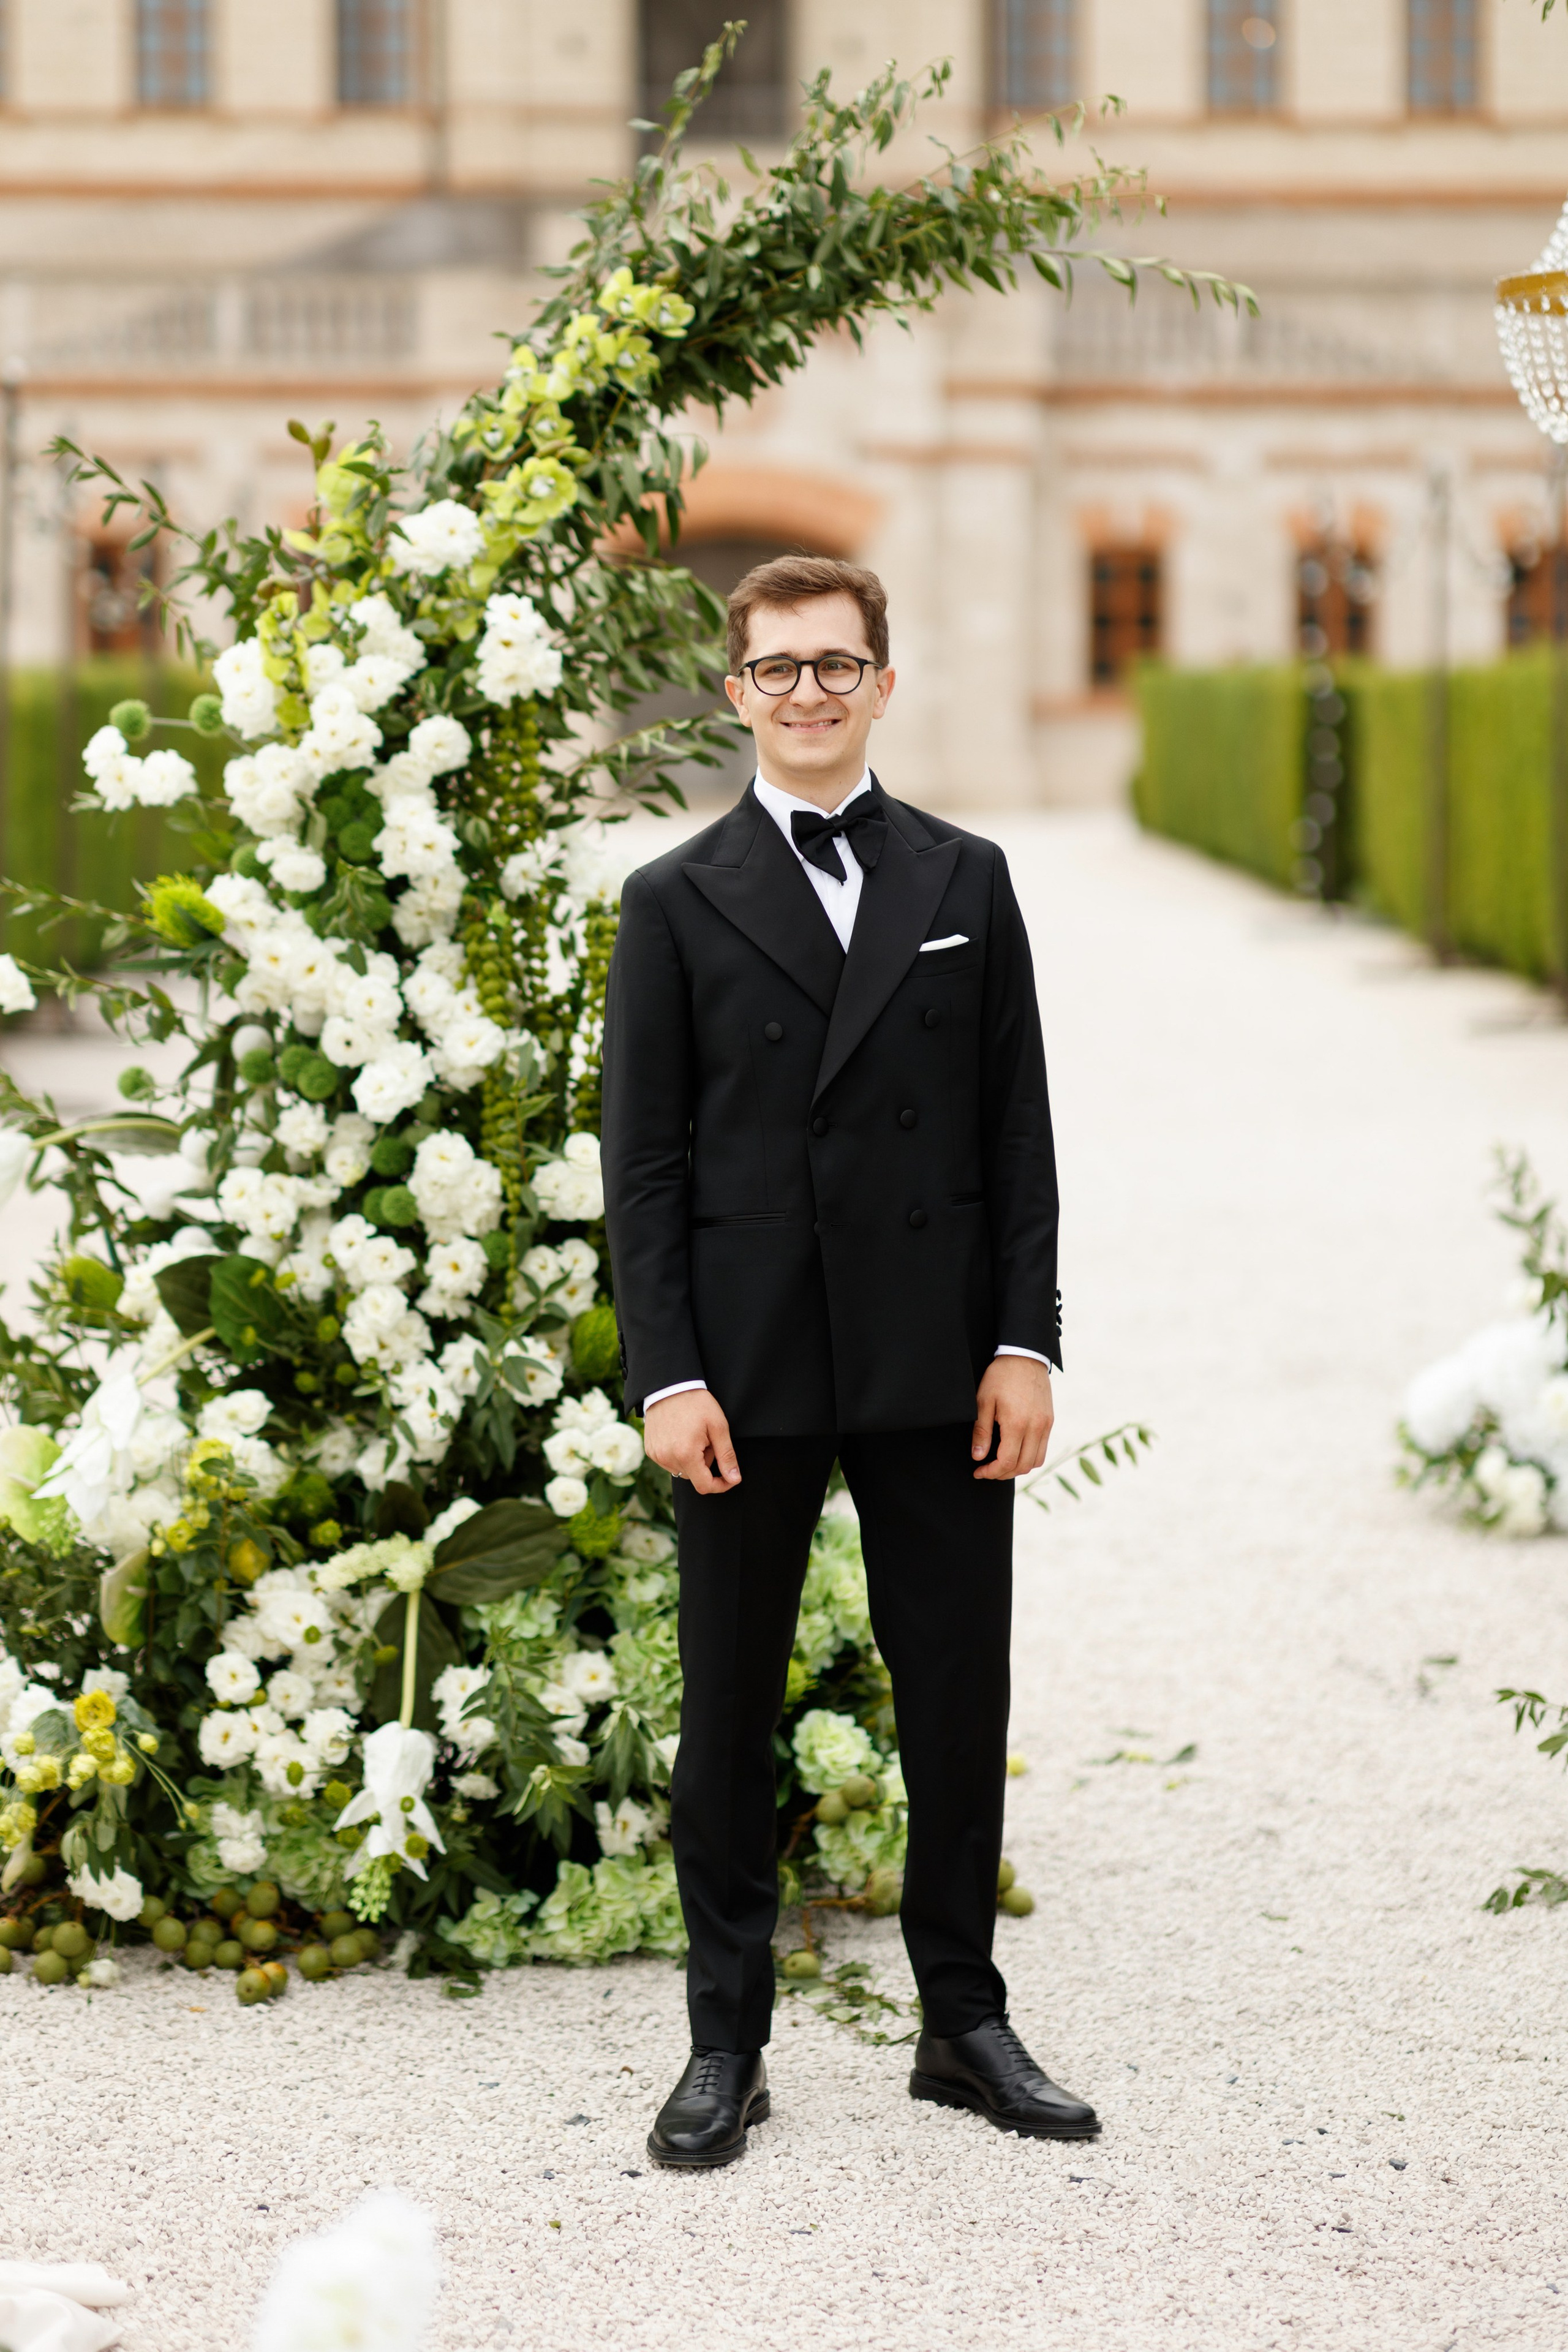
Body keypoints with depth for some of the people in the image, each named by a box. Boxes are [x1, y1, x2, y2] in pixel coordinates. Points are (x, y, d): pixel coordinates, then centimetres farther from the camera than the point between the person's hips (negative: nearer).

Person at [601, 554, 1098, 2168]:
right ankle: (726, 2042, 15)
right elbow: (643, 1165, 0)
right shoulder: (677, 904, 3)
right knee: (728, 1713, 5)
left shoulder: (966, 883, 8)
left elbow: (1017, 1129, 7)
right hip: (748, 1370, -1)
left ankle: (964, 2021, 20)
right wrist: (668, 1377, -8)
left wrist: (1026, 1340, -1)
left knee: (959, 1699, 7)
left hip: (936, 1367, 2)